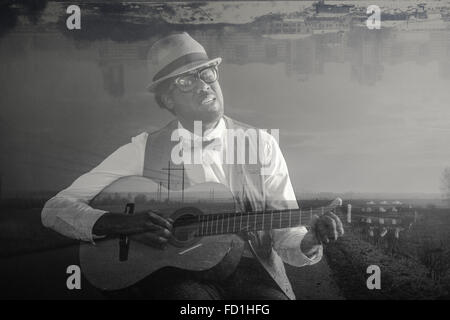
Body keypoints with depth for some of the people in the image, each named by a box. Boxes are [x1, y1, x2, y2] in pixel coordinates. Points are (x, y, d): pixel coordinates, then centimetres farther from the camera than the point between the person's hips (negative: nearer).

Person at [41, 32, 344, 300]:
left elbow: (285, 235, 6)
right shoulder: (144, 150, 1)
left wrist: (310, 241, -18)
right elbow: (56, 209, -2)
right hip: (176, 270, -2)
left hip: (248, 267, 3)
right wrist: (126, 223, -19)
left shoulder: (262, 145, 6)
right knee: (190, 295, -35)